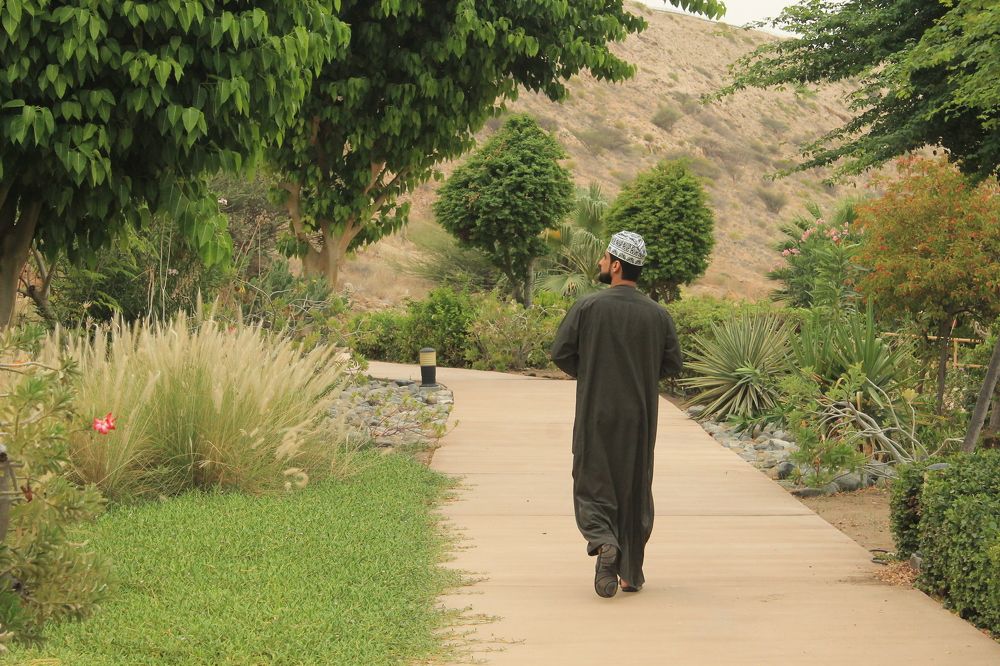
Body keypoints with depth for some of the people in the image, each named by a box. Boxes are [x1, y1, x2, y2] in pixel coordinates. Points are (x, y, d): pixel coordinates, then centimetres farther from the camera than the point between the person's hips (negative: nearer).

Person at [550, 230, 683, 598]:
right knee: (635, 488, 12)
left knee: (593, 484, 7)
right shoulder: (658, 314, -2)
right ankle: (632, 571, 15)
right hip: (639, 419, 2)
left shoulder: (587, 307, -9)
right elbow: (672, 363, 1)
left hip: (595, 415, -2)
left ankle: (603, 541, -20)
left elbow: (560, 353, -7)